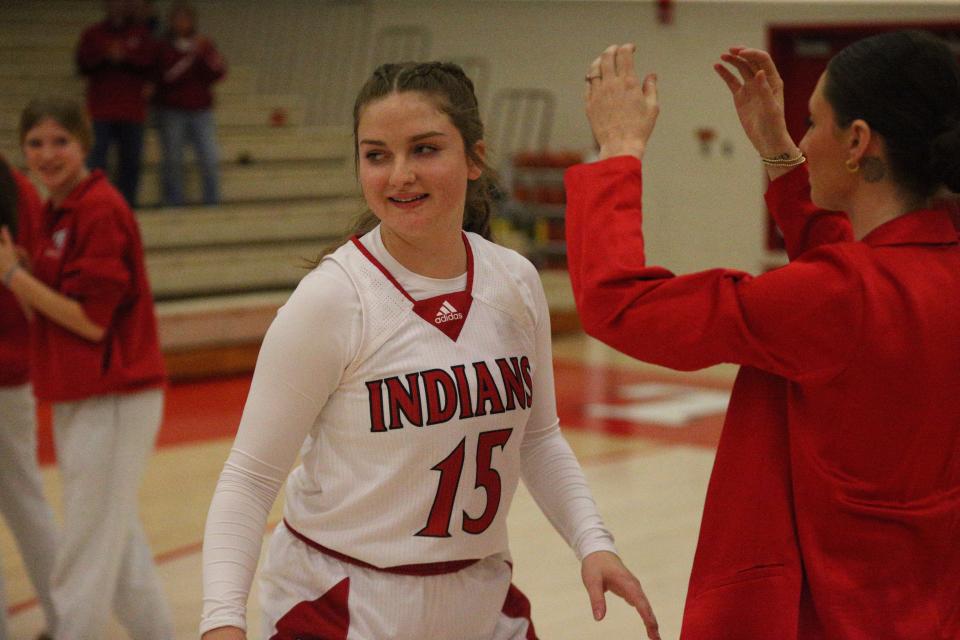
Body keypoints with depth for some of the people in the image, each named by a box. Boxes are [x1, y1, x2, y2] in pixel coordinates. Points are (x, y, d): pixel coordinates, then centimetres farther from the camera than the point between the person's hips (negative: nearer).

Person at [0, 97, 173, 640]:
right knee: (119, 540, 19)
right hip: (76, 398, 10)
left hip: (114, 403, -10)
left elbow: (91, 321, -19)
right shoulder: (57, 212, 12)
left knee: (88, 550, -2)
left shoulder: (100, 211, -16)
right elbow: (52, 308, 13)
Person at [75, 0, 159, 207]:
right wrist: (106, 58, -14)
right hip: (100, 111, -1)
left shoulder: (141, 33, 10)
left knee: (131, 160, 3)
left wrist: (124, 58, -14)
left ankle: (127, 203, 10)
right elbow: (83, 65, 1)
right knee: (96, 159, -9)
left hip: (132, 110, 1)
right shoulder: (93, 34, 10)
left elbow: (150, 63, -1)